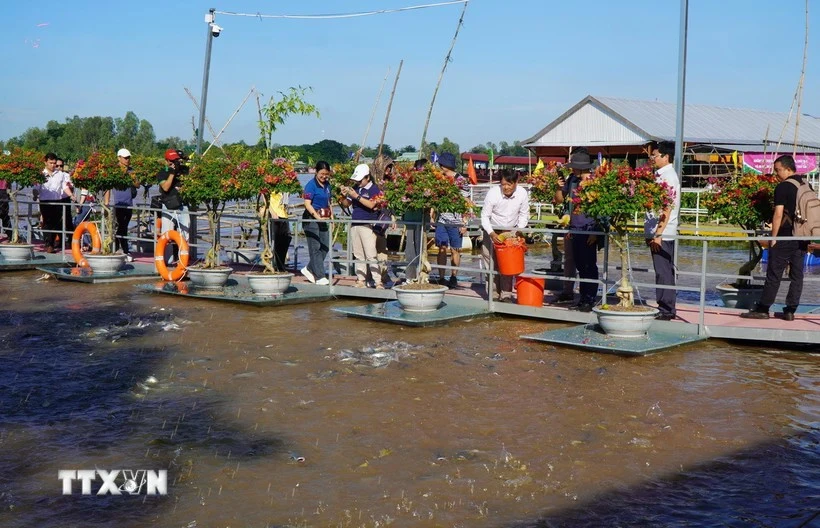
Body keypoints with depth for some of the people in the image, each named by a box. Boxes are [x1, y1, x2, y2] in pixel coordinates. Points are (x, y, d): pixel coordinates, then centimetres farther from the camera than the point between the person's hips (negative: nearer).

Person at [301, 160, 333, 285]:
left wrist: (331, 215, 11)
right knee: (315, 247, -4)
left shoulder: (327, 185, 13)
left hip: (324, 219, 8)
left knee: (325, 247, 8)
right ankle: (320, 277, -3)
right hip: (311, 218, -8)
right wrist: (318, 217, -27)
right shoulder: (311, 185, -10)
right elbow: (307, 204, -17)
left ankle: (309, 269, 22)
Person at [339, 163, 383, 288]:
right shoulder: (355, 188, 11)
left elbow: (371, 205, -21)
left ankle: (378, 282, -9)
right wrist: (344, 196, -4)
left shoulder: (374, 189, -6)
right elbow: (346, 204, 15)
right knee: (358, 255, 9)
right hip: (354, 225, 7)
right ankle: (361, 280, 14)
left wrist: (357, 196, -22)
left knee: (371, 255, -10)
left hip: (367, 225, -7)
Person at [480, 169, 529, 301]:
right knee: (492, 264, -3)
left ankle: (506, 294, 2)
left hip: (510, 231, 2)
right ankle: (494, 295, 5)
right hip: (492, 232, -2)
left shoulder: (522, 193, -17)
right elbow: (484, 216, -17)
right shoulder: (493, 193, -25)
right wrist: (492, 234, -30)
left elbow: (524, 215, -1)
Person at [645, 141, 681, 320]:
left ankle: (665, 310, 0)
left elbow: (667, 208, -18)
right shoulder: (660, 175, 15)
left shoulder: (668, 177, -13)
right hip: (657, 233, 9)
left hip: (663, 233, -9)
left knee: (663, 272, -5)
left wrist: (658, 234, -21)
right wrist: (650, 234, 18)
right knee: (664, 272, 13)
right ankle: (667, 310, 19)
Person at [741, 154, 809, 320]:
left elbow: (778, 215, -15)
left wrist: (773, 238, -9)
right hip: (802, 239, 7)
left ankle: (762, 309, 2)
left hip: (785, 237, -7)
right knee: (797, 275, 7)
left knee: (774, 274, -2)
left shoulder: (783, 187, -11)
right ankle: (790, 310, 9)